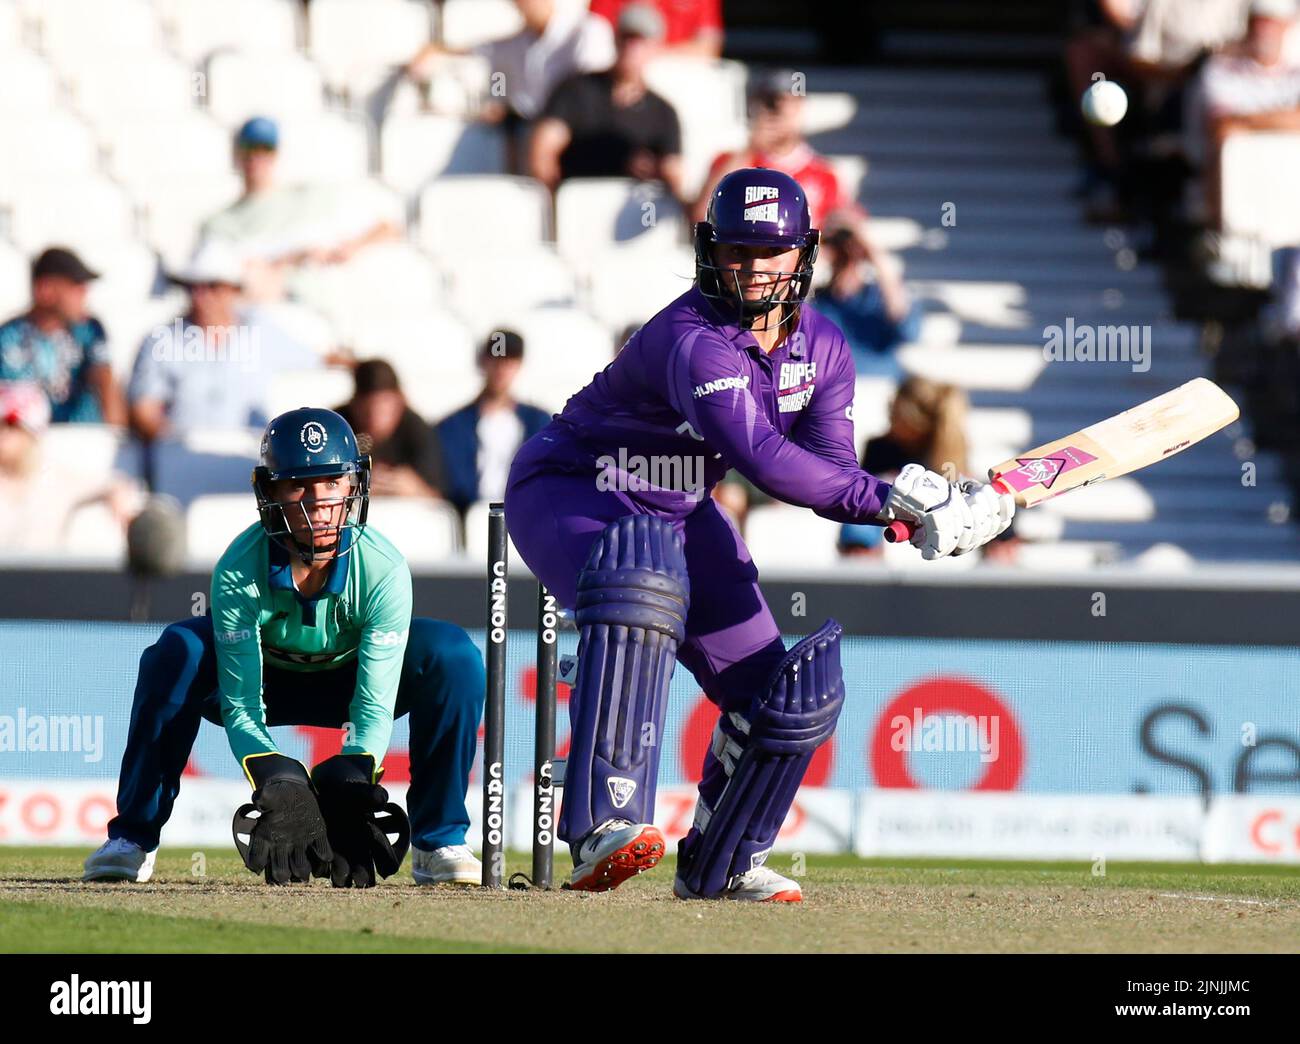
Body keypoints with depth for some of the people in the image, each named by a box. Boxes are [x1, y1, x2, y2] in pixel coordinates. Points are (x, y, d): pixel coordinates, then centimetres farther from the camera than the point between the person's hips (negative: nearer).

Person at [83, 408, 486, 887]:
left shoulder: (383, 569, -31)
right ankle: (133, 838, -19)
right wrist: (280, 789, -48)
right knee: (176, 652, -32)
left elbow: (374, 710, -33)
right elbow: (240, 709, -30)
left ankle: (437, 841, -13)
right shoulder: (238, 572, -31)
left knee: (451, 655, -27)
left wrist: (349, 795, -50)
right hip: (266, 679, -1)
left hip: (349, 680, 1)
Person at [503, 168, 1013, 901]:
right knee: (643, 588, -42)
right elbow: (767, 461, -44)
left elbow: (832, 471, -11)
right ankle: (604, 828, -48)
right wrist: (891, 500, -46)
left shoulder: (822, 348, -5)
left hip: (678, 513, 8)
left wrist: (916, 508, -31)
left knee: (786, 691, 3)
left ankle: (720, 864, 27)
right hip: (568, 495, -8)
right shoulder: (696, 343, -32)